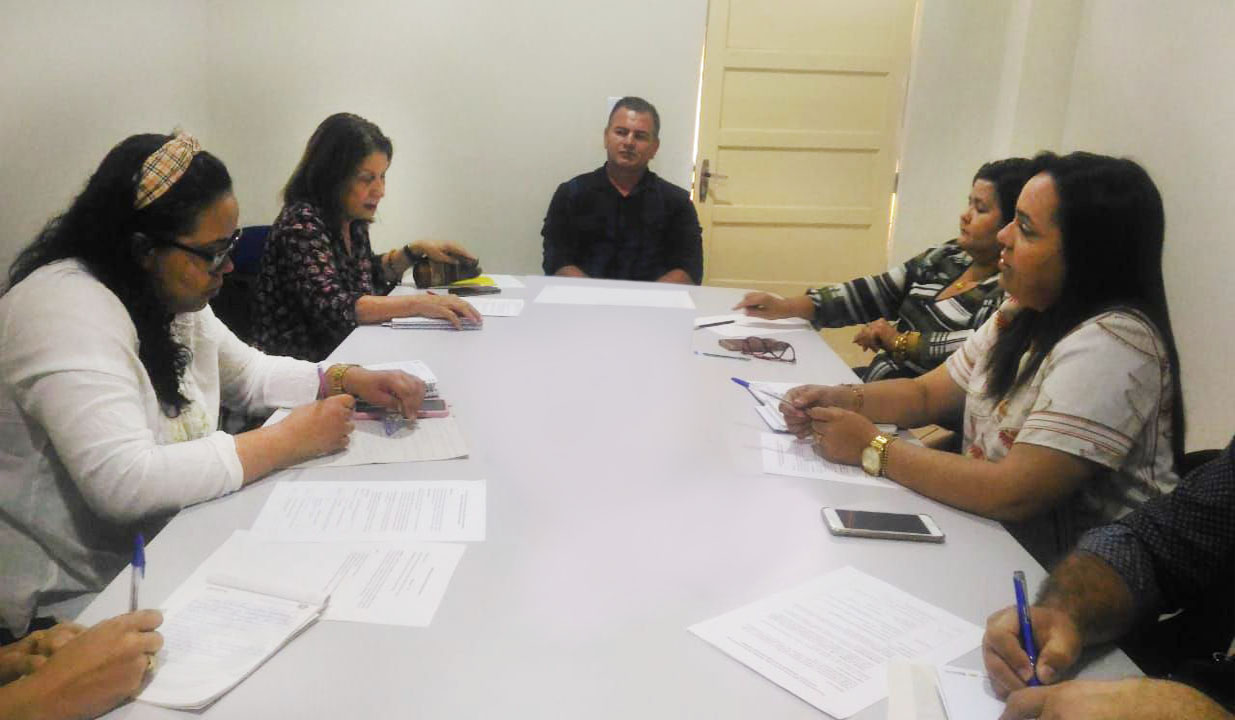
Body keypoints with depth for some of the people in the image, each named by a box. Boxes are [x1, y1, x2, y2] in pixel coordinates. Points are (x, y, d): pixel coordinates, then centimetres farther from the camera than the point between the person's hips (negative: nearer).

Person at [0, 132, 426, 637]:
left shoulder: (168, 294, 4)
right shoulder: (66, 309, -23)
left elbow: (249, 374, 18)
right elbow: (121, 482, -33)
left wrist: (349, 381, 1)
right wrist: (286, 440, -25)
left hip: (166, 548, 8)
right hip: (75, 599, -8)